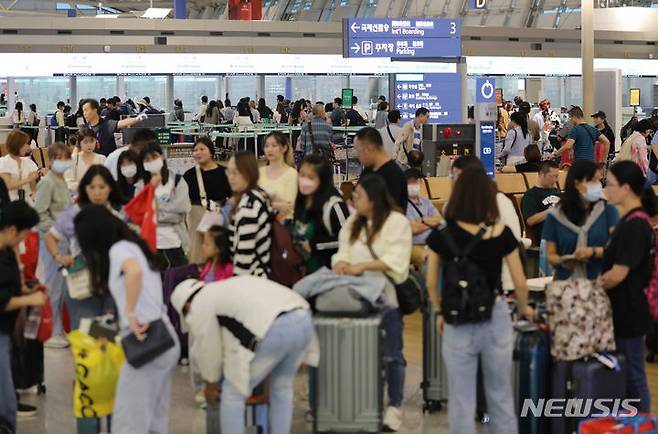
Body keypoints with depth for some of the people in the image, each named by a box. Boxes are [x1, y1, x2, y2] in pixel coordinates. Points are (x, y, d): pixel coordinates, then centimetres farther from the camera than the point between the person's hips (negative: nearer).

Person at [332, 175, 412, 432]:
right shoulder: (352, 223, 11)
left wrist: (362, 266, -25)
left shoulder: (397, 222, -7)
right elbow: (343, 252, 4)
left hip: (387, 298, -5)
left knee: (391, 355, 3)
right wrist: (341, 263, -20)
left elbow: (396, 260, -18)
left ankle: (395, 407, 13)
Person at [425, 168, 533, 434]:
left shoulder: (440, 236, -8)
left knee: (461, 401, 9)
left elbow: (431, 284, 3)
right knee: (501, 396, 16)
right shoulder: (502, 234, -8)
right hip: (495, 318, 1)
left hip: (459, 322, -1)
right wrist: (524, 309, 18)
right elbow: (520, 283, -2)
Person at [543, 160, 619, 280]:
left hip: (601, 281, 0)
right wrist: (562, 261, -10)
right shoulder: (556, 215, 8)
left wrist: (593, 251, -16)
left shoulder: (608, 210, 7)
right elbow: (551, 254, 11)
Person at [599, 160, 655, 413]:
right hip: (625, 310, 10)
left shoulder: (634, 225, -20)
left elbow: (618, 273, -22)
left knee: (633, 376, 0)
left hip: (629, 313, -10)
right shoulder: (633, 220, 10)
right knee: (626, 374, 16)